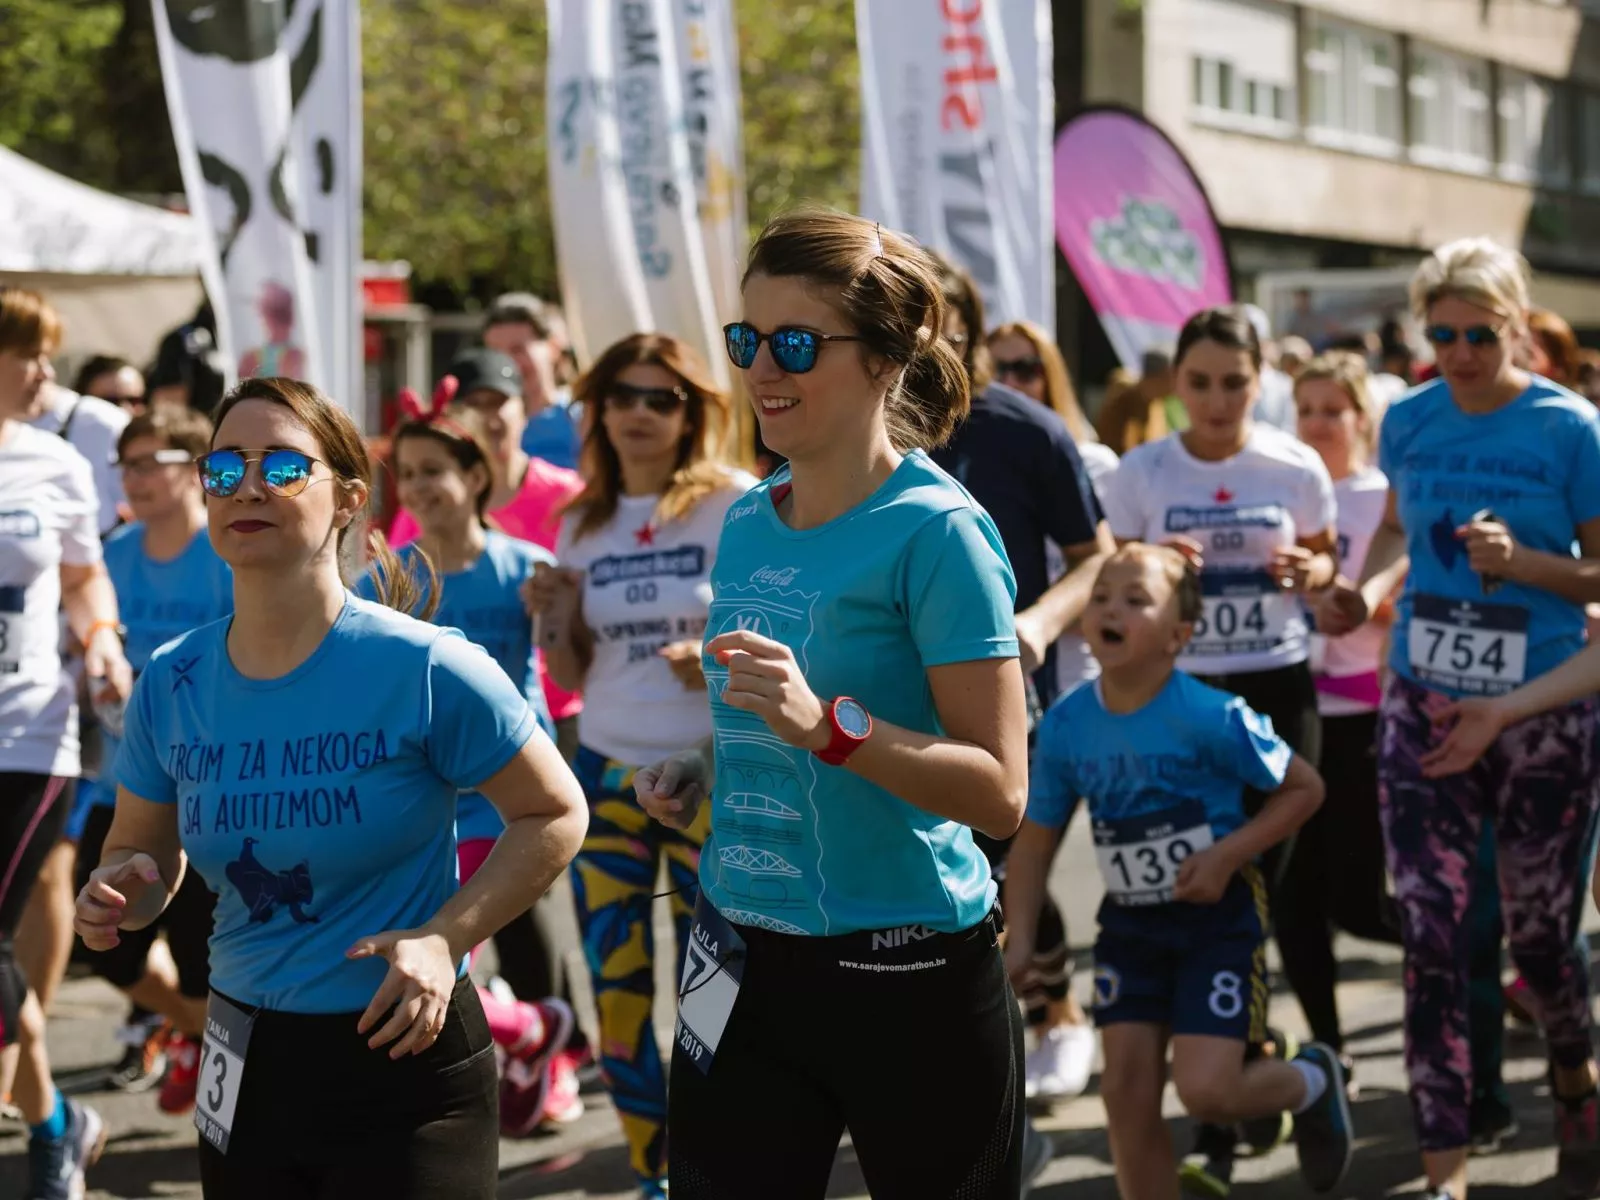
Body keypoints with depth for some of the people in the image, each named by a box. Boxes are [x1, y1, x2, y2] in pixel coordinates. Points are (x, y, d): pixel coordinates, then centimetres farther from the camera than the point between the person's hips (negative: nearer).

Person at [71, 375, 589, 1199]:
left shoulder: (424, 669, -14)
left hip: (407, 1056, -5)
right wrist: (119, 892, -12)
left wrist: (446, 937, -17)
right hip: (244, 1066, 5)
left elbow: (555, 815, -6)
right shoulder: (170, 684, -1)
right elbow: (142, 854, 12)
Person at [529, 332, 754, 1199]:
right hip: (607, 771, 4)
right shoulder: (583, 523, 8)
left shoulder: (734, 506, -6)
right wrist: (555, 619, -7)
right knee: (614, 984, 5)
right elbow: (575, 676, 13)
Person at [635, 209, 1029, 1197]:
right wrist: (705, 770, 5)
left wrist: (828, 725, -30)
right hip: (744, 960, 6)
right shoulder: (747, 525, 8)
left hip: (909, 973, -6)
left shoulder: (936, 531, -13)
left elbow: (998, 793, -18)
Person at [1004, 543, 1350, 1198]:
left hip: (1218, 918, -4)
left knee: (1205, 1090, -11)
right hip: (1129, 925, 5)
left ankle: (1313, 1082, 22)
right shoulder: (1066, 725, -6)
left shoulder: (1211, 717, -19)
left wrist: (1227, 854, -20)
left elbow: (1305, 787, -9)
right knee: (1126, 1090, 1)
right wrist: (1020, 938, -7)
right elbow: (1036, 840, 3)